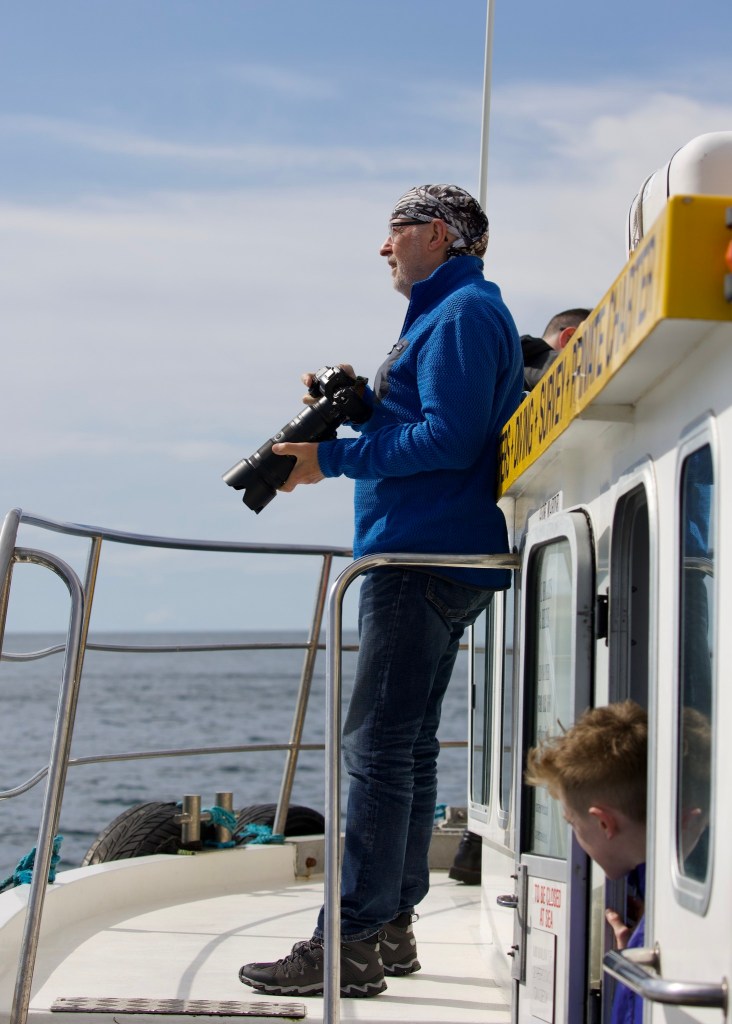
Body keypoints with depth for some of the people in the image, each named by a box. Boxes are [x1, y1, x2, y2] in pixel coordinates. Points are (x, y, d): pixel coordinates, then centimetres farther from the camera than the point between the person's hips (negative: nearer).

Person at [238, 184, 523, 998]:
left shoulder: (463, 312, -9)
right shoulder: (446, 313, 24)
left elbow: (450, 439, -19)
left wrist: (332, 458, -16)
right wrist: (361, 401, 9)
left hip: (428, 557, -11)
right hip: (430, 558, 11)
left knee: (377, 747, -12)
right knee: (406, 745, 12)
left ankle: (350, 945, -12)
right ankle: (391, 926, 18)